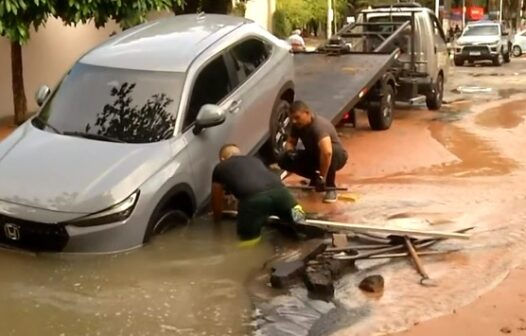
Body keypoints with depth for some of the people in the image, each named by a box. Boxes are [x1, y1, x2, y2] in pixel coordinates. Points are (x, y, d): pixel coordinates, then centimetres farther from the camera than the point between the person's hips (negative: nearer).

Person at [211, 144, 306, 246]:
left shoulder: (220, 168, 29)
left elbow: (217, 198, 39)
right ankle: (294, 214, -1)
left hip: (253, 198, -4)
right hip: (279, 190, 4)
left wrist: (217, 218, 57)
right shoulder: (255, 160, 39)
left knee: (247, 236, 18)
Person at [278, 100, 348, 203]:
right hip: (314, 156, 7)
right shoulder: (297, 125, -11)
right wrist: (289, 151, -21)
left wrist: (322, 177, -44)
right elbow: (290, 142, 3)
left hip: (336, 156, -7)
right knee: (283, 160, -12)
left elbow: (327, 152, -48)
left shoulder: (319, 125, -35)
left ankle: (331, 187, -21)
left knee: (330, 153, -43)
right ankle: (315, 178, 6)